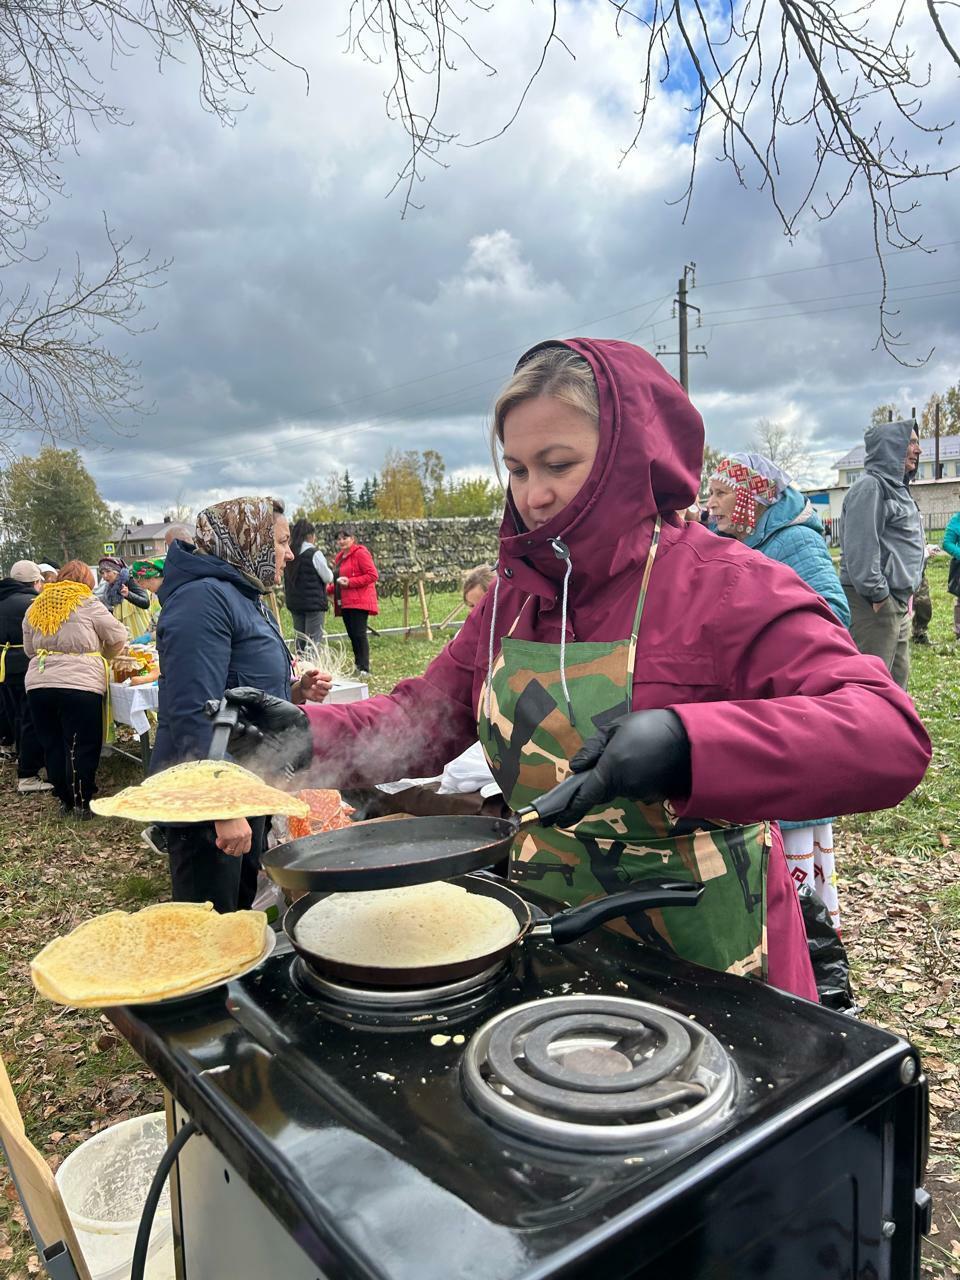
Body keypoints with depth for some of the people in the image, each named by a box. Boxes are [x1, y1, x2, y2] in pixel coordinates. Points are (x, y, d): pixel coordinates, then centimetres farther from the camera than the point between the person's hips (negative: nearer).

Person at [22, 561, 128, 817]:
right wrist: (103, 657, 21)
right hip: (79, 684, -5)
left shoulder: (35, 607, 14)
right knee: (83, 747, 4)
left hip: (38, 684, 5)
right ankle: (81, 802, 9)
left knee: (53, 746, 14)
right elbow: (118, 637, 4)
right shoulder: (88, 604, 0)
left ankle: (64, 799, 24)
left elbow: (29, 649, 21)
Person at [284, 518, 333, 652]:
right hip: (314, 602, -6)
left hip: (294, 602, 6)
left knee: (300, 638, 15)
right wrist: (329, 570, 10)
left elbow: (285, 580, 9)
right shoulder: (315, 554, -13)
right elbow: (328, 578, -8)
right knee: (315, 640, -3)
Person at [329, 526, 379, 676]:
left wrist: (350, 582, -20)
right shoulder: (340, 556, 19)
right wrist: (329, 588, 11)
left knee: (359, 634, -10)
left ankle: (364, 668, -7)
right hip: (345, 603, 8)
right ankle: (357, 664, 20)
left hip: (359, 602, -8)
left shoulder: (360, 553, -8)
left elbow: (373, 575, -16)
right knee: (352, 635, 11)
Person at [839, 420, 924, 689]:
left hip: (897, 604, 10)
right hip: (874, 606, -10)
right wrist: (878, 595, -19)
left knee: (898, 677, 17)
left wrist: (906, 594, 17)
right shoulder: (870, 487, -12)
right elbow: (860, 548, -21)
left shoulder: (898, 488, 19)